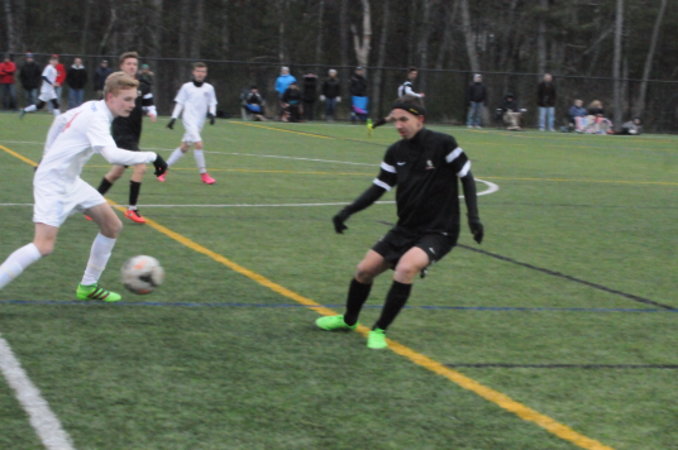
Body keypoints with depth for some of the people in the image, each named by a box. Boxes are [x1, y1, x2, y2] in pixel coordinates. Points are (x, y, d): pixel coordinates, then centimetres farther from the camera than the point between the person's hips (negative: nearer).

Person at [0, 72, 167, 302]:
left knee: (112, 226, 11)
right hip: (52, 182, -10)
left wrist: (48, 156, 29)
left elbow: (59, 121, 22)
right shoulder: (96, 118, -24)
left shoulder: (91, 108, 5)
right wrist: (151, 157, -31)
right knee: (44, 245, -23)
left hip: (70, 181, 10)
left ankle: (88, 286, 21)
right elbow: (112, 155, -39)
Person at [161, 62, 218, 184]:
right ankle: (203, 174, -13)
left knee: (184, 147, 7)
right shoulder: (187, 87, 3)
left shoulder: (209, 88, 10)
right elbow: (179, 103, 7)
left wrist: (212, 114, -6)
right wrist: (173, 118, 0)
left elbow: (212, 103, 14)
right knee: (198, 144, -20)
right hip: (189, 119, -4)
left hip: (199, 122, 4)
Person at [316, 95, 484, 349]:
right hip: (406, 229, 6)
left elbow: (466, 177, -6)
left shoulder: (443, 144, -15)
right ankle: (348, 320, 34)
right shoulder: (396, 152, 1)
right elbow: (378, 188, 6)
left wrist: (473, 216, -15)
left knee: (406, 268, -31)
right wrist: (348, 211, -7)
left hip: (439, 231, -6)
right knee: (365, 269, 5)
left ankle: (380, 330, -14)